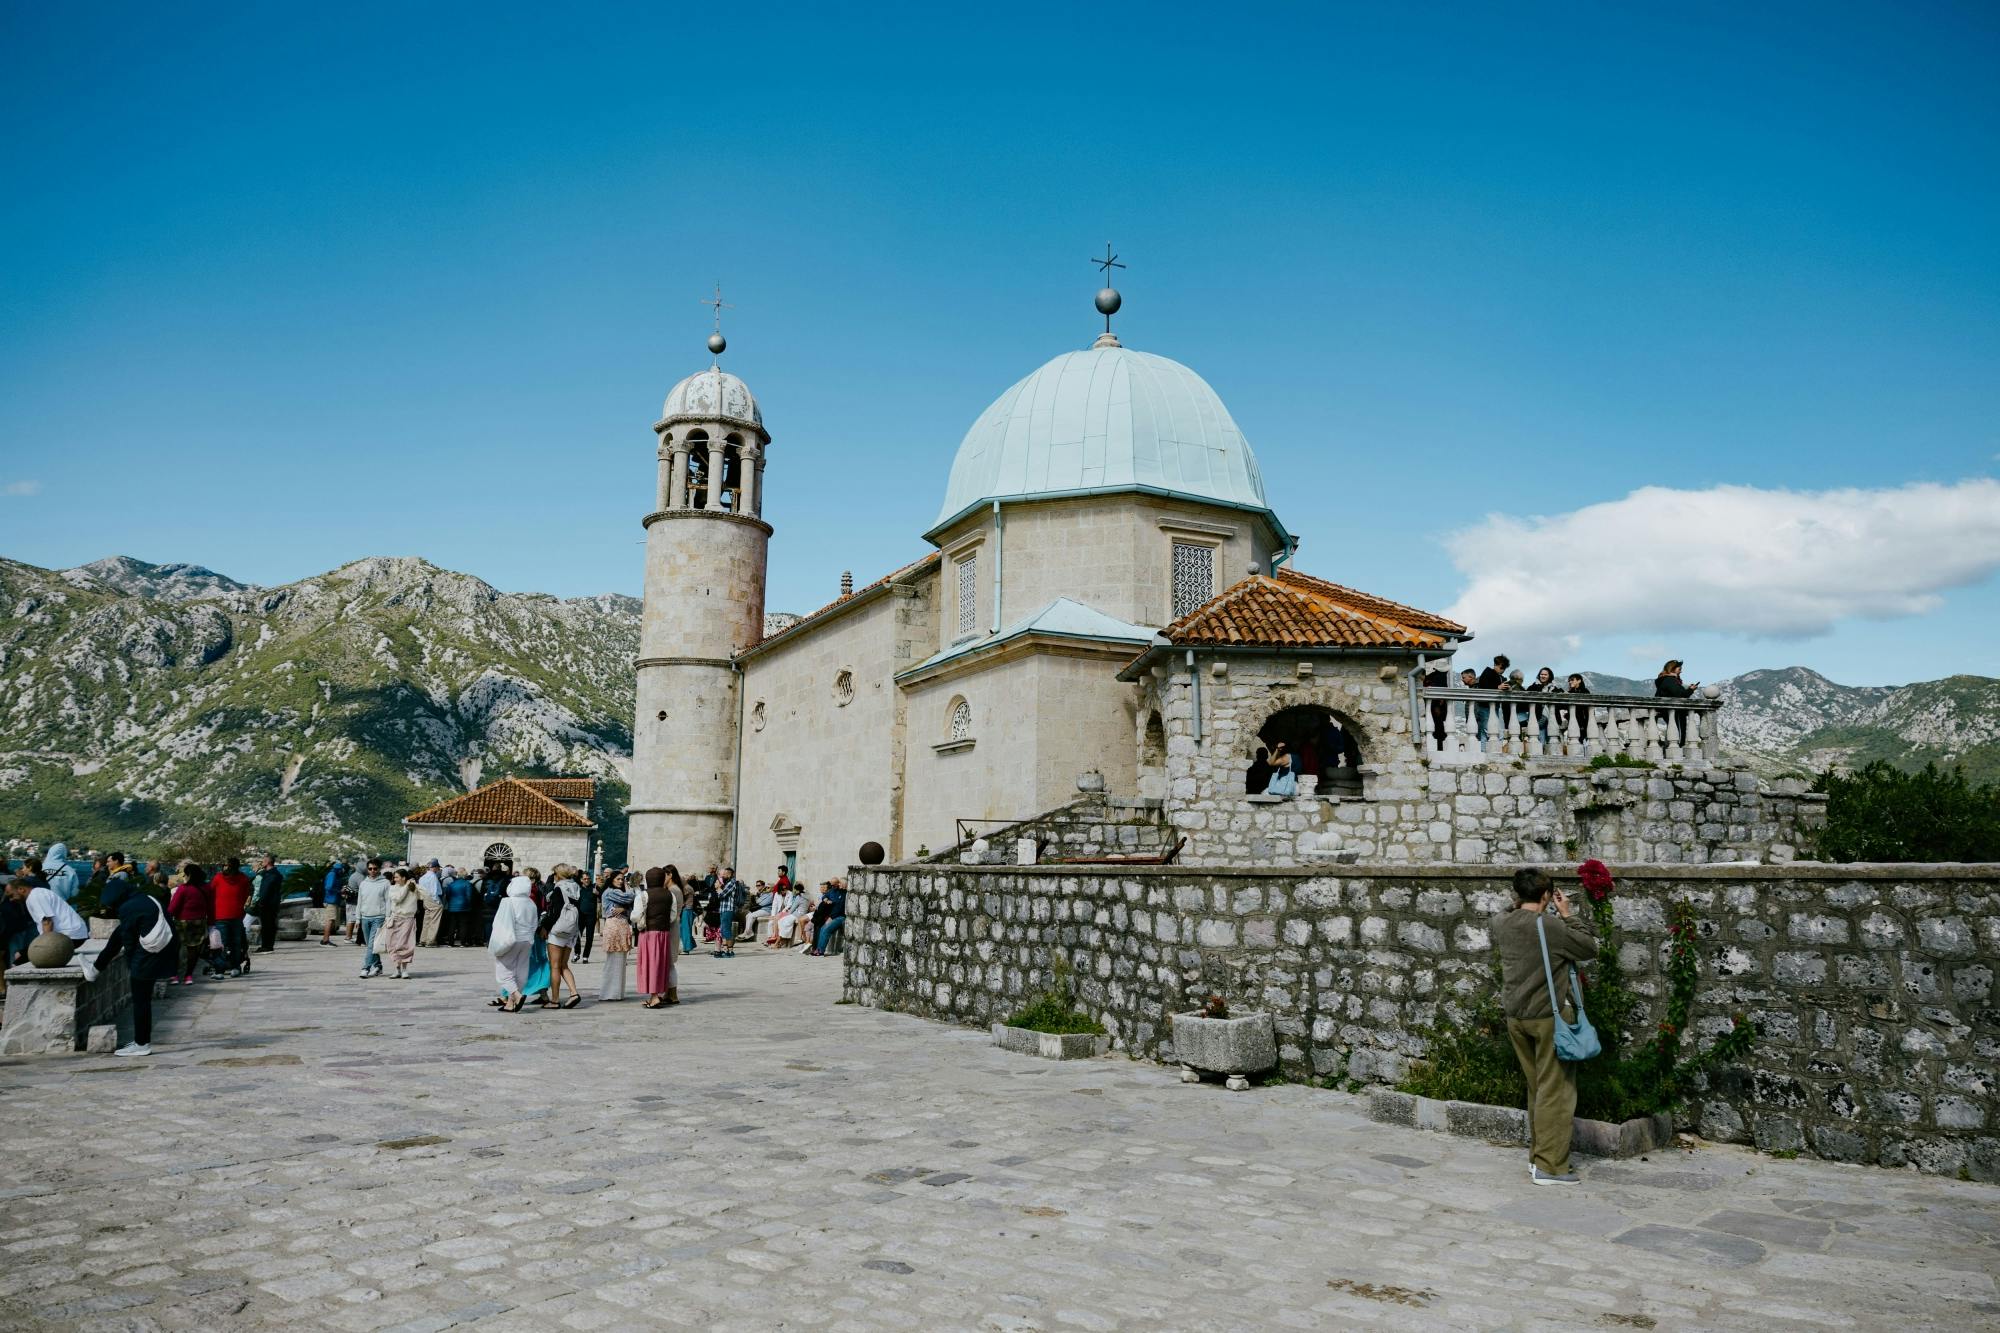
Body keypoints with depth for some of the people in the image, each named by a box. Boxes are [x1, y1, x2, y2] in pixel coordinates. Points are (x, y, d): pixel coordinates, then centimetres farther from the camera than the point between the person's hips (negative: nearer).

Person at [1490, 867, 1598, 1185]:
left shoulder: (1500, 924, 0)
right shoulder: (1551, 926, -19)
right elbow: (1590, 948, -6)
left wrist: (1516, 905, 15)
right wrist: (1568, 914, -1)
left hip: (1516, 1017, 7)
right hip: (1549, 1016, -6)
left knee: (1536, 1088, 18)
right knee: (1555, 1091, 1)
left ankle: (1537, 1157, 24)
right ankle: (1549, 1166, 3)